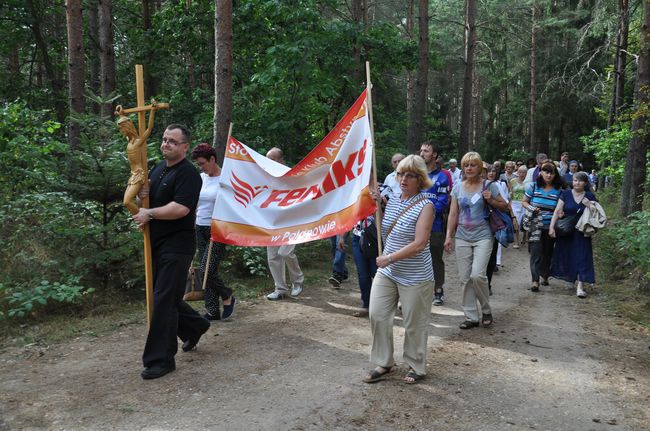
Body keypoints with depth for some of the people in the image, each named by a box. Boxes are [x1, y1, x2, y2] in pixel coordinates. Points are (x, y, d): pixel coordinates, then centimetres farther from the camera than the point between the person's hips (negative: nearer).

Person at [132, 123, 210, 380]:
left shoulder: (188, 174, -14)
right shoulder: (158, 169, 14)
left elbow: (180, 208, -26)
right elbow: (148, 201, 23)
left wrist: (149, 213, -14)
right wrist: (142, 195, -1)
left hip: (176, 246, -9)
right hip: (156, 244, 9)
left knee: (164, 300, -6)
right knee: (164, 295, 17)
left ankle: (161, 359, 5)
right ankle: (195, 326, 40)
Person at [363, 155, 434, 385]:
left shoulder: (425, 206, -14)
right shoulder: (392, 201, 6)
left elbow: (419, 244, -22)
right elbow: (382, 233, 14)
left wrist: (389, 258, -19)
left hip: (415, 277, -6)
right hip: (387, 271, 6)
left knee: (414, 324, 8)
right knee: (377, 316, 5)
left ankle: (417, 367, 30)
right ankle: (384, 363, 23)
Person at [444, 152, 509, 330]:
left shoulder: (489, 186, 0)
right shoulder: (458, 188, 8)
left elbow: (505, 207, 7)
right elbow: (453, 214, 9)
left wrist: (490, 200, -12)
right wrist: (449, 236, 3)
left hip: (483, 237, -3)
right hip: (462, 238, 4)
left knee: (477, 275, -15)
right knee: (464, 278, 4)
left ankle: (486, 310, 10)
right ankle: (471, 317, 15)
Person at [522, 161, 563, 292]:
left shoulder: (558, 190, 2)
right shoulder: (533, 186, -1)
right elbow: (524, 202, 7)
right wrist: (531, 208, -13)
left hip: (550, 227, 2)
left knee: (548, 252, 13)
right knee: (536, 251, -12)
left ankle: (545, 276, 34)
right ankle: (535, 280, -12)